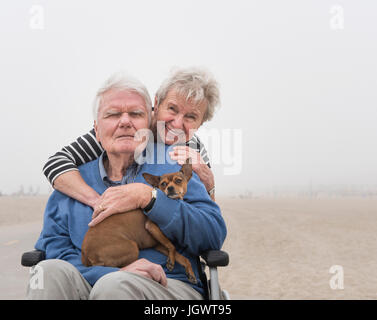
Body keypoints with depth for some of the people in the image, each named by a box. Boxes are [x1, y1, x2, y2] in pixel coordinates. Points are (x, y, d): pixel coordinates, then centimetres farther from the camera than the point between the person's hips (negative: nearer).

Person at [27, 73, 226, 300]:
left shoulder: (171, 161, 13)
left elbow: (215, 235, 2)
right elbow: (55, 252, 6)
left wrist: (148, 197, -8)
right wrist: (117, 272, -12)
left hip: (167, 287, -1)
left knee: (113, 285, -32)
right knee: (50, 272, -27)